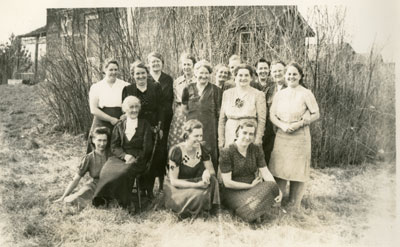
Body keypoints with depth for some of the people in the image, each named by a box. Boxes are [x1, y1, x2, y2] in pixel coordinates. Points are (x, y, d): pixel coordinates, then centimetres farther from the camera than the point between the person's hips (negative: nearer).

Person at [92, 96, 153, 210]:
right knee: (107, 170, -27)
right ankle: (104, 198, -10)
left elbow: (147, 148, 1)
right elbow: (114, 146, 6)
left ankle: (125, 202, -13)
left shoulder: (145, 125, 7)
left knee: (124, 172, -32)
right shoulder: (119, 126, 15)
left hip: (138, 159, -3)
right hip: (120, 157, 3)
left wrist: (136, 159, -13)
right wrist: (125, 156, -13)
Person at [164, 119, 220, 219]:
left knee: (212, 181, -24)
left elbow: (212, 171, -1)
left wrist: (207, 172, -27)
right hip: (176, 188, -5)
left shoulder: (202, 149, -6)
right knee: (199, 194, -32)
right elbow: (173, 181, -19)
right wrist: (197, 184, -30)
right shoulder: (176, 151, -22)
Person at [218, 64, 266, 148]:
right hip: (229, 140, 2)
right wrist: (221, 141, 5)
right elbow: (222, 119, 10)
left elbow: (261, 121, -2)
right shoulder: (227, 93, 9)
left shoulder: (258, 95, 1)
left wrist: (257, 142, -8)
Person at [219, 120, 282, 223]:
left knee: (271, 187, -26)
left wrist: (277, 189, -17)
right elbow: (227, 183, -12)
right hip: (233, 192, -5)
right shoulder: (226, 153, -10)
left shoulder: (256, 150, 6)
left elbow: (266, 173, 0)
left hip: (253, 188, 5)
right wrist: (251, 186, -10)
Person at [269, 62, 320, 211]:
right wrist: (283, 125, -11)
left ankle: (294, 205, 17)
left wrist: (299, 123, -13)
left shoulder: (306, 94, -3)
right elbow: (272, 115, 7)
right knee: (278, 169, 4)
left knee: (297, 170, 3)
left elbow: (316, 114, -2)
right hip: (281, 136, 4)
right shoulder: (279, 94, 8)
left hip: (300, 137, -3)